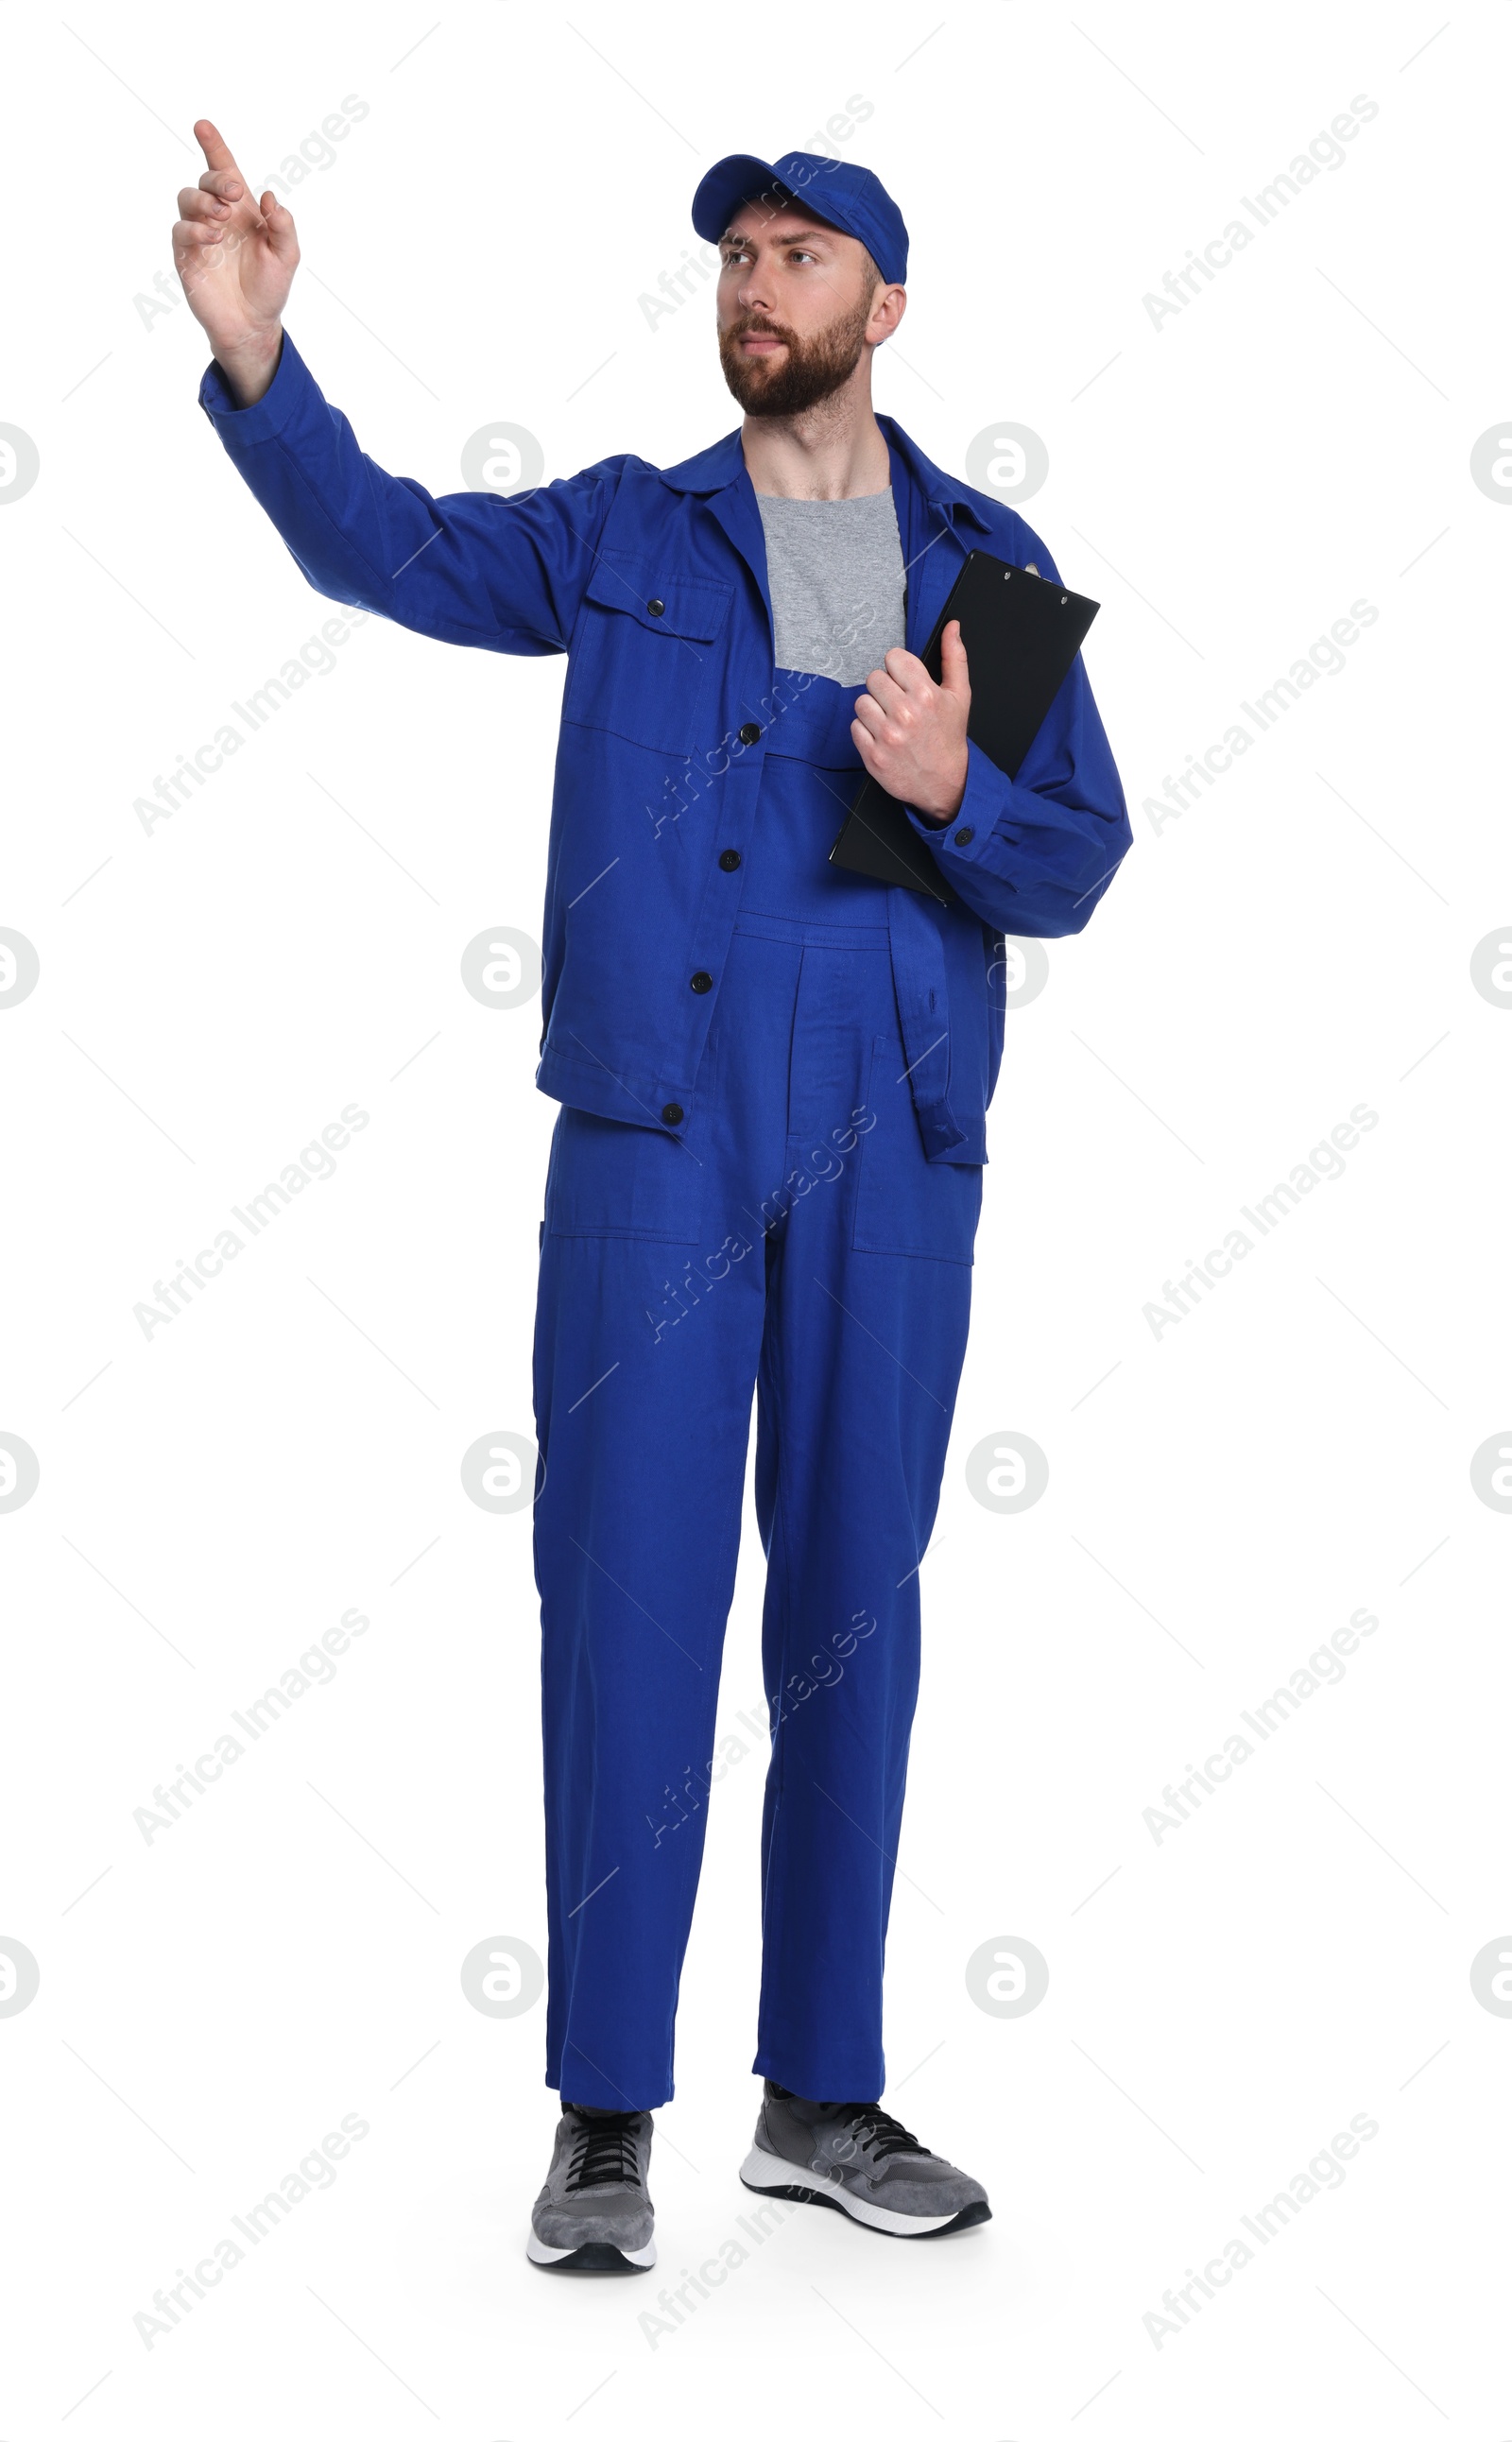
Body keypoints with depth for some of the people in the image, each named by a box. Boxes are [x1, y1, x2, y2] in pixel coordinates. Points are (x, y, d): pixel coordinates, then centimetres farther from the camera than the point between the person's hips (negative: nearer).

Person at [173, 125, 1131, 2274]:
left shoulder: (988, 562, 12)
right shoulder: (623, 536, 11)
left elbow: (1080, 863, 8)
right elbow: (380, 540, 0)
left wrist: (958, 790, -13)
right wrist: (255, 357, -16)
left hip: (891, 1154, 2)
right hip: (654, 1144, -1)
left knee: (852, 1608, 7)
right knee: (631, 1599, -4)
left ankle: (823, 2094, 20)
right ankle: (605, 2115, 6)